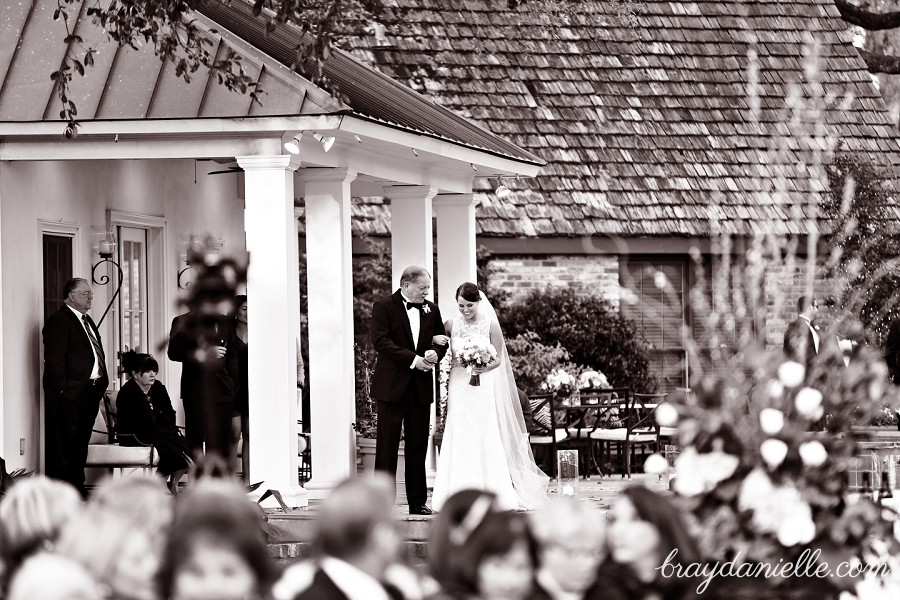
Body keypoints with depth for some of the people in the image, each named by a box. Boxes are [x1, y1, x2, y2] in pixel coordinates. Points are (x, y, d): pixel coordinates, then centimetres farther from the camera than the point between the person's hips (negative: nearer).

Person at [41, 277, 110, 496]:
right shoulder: (59, 321, -10)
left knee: (81, 442, 14)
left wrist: (103, 383, 14)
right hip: (68, 394, -9)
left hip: (90, 392, 9)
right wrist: (63, 387, -19)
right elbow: (54, 358, -16)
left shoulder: (87, 321, 20)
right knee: (62, 443, -8)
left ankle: (77, 485, 21)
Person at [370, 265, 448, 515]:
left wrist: (435, 353, -7)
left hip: (420, 387, 5)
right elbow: (380, 341, -14)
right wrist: (413, 359, -19)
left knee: (418, 447, 6)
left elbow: (441, 341, 18)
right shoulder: (384, 307, -3)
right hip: (392, 385, -4)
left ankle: (418, 502, 10)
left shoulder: (431, 310, 12)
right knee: (387, 445, -2)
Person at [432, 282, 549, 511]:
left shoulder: (490, 325, -1)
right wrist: (435, 339, -7)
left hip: (484, 387, -2)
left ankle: (491, 494, -4)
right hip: (459, 387, 2)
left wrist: (484, 368, -19)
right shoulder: (452, 325, 5)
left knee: (486, 438, -7)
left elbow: (498, 359, 1)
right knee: (459, 439, -3)